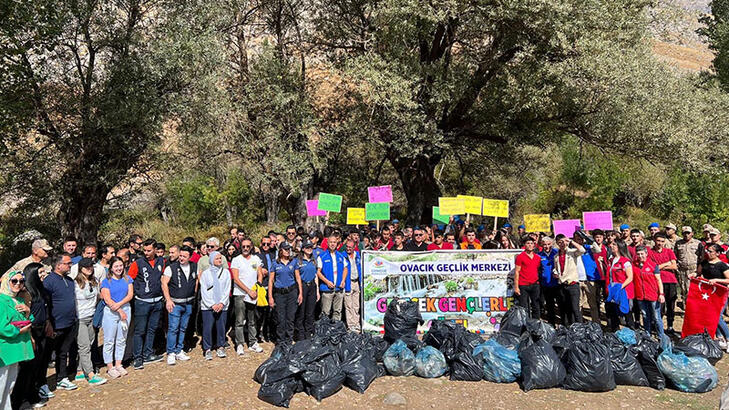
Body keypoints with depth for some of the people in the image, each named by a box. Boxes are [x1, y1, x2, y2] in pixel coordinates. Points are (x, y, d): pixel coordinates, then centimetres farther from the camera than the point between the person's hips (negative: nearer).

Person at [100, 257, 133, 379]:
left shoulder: (127, 279, 7)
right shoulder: (106, 281, -3)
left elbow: (130, 295, -1)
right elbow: (107, 299, -9)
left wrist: (119, 304, -16)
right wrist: (120, 311, -12)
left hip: (126, 310, 3)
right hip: (110, 313, -3)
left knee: (122, 340, 9)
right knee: (109, 341, 0)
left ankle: (118, 364, 19)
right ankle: (110, 368, 8)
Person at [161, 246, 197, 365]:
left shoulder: (194, 267, 5)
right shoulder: (171, 268, -7)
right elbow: (164, 284, -8)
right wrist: (168, 300, -14)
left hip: (188, 304, 4)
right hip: (175, 303, -4)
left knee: (183, 328, 12)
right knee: (173, 328, -6)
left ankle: (179, 351, 22)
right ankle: (171, 353, 4)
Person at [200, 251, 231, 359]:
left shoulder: (226, 272, 7)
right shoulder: (205, 273, 3)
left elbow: (227, 289, 4)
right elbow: (204, 291, -1)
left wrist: (222, 303, -6)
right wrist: (212, 305, -8)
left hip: (222, 305, 1)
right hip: (207, 305, -1)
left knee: (221, 326, 2)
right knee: (207, 327, -3)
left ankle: (220, 347, 17)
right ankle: (207, 349, 9)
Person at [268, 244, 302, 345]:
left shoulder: (293, 262, 7)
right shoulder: (275, 264, 2)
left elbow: (298, 278, 9)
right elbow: (271, 280, 2)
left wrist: (300, 293, 3)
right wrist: (270, 297, -3)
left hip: (292, 292, 1)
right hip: (279, 293, -1)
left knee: (290, 318, 3)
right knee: (280, 319, 0)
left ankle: (289, 341, 14)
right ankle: (280, 342, 12)